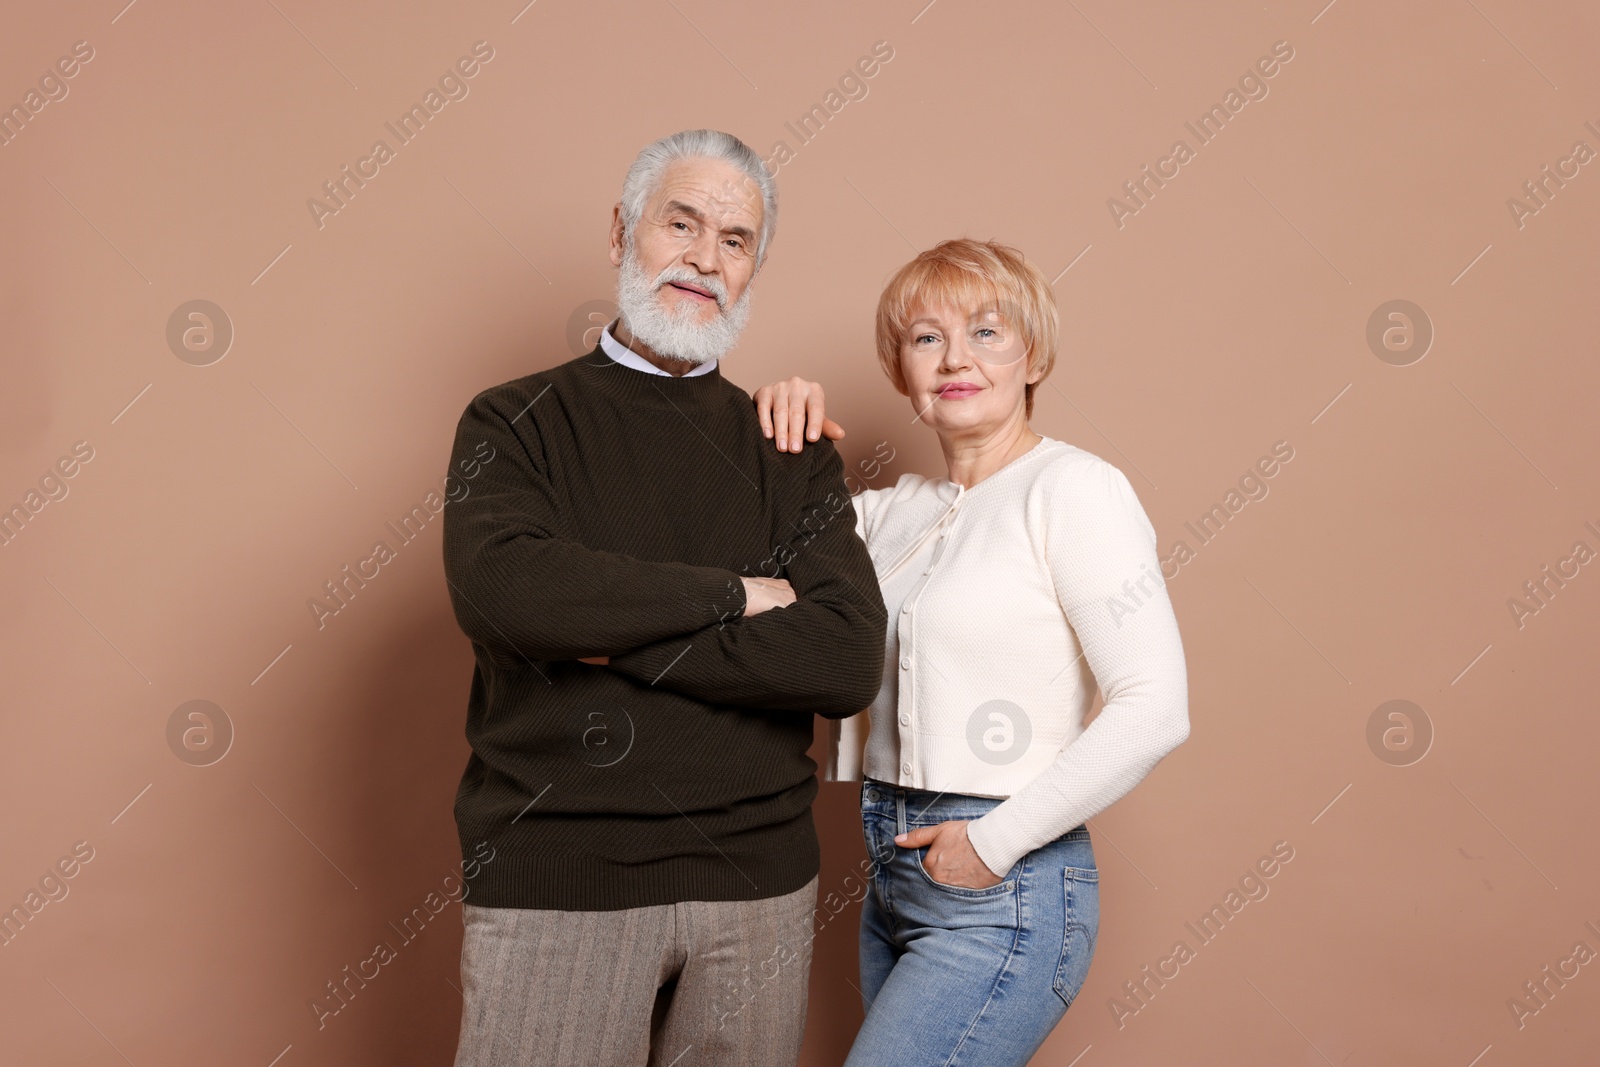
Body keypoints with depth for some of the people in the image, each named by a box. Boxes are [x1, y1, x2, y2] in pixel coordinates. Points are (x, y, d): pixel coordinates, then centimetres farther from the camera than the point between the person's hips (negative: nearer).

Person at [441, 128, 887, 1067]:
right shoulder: (518, 423, 2)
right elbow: (502, 590, -19)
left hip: (760, 879, 2)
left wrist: (614, 637, -13)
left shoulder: (793, 453, 6)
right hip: (554, 880, -2)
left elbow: (851, 662, -8)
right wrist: (733, 595, -12)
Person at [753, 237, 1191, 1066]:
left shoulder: (1071, 487, -10)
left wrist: (998, 841, -14)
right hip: (893, 876, 7)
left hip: (1002, 895, -7)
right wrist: (776, 429, 1)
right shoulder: (897, 509, 10)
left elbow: (1156, 708, -17)